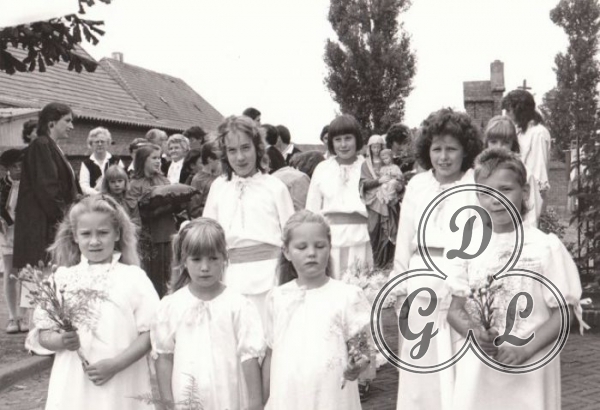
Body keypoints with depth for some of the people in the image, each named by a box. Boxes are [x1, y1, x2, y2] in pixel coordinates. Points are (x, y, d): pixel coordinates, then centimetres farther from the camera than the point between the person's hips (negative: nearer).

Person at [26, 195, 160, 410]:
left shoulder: (133, 277, -2)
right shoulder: (62, 278, 4)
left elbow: (149, 332, -4)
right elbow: (43, 335, 7)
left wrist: (116, 364, -14)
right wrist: (60, 341, -13)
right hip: (73, 387, 2)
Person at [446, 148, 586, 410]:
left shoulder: (546, 247, -5)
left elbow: (563, 312, -5)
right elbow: (455, 308, 6)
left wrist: (525, 350, -17)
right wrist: (472, 331, -14)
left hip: (529, 372, -2)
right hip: (476, 370, 2)